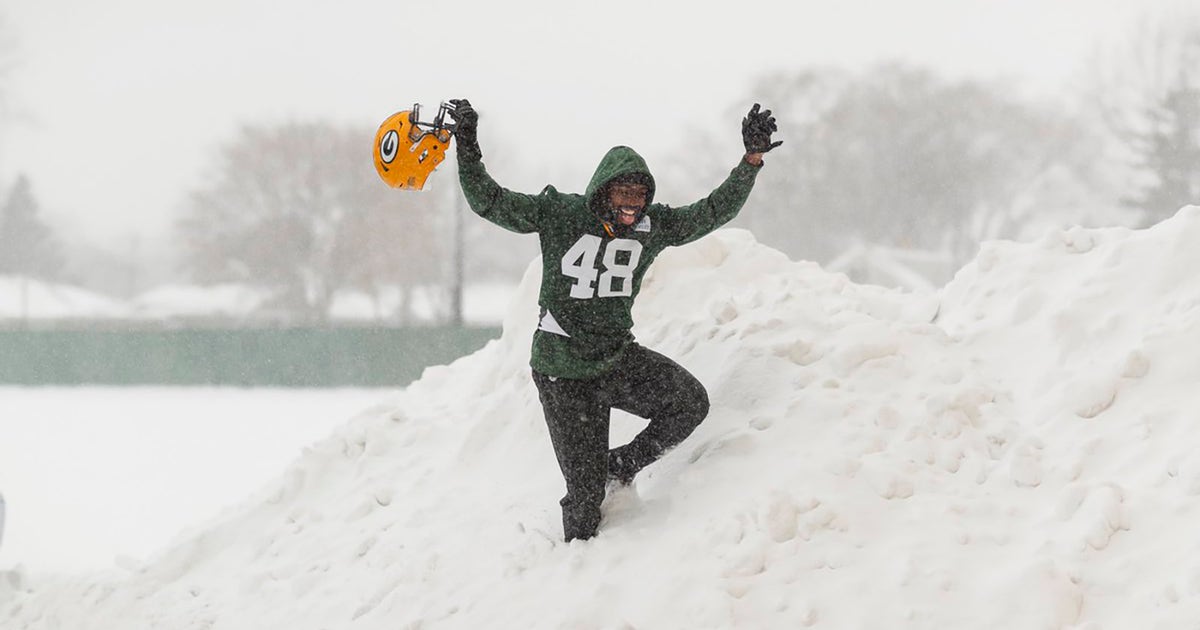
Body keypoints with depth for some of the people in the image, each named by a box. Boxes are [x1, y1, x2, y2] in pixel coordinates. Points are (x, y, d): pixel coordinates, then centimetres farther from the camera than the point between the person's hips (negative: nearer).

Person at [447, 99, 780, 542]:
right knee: (585, 487, -2)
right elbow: (490, 203, -8)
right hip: (563, 372, -4)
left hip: (618, 358, 4)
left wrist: (752, 160, -6)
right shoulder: (558, 214, -9)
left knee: (690, 401, -20)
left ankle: (622, 465, 3)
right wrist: (467, 150, -19)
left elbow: (716, 211, 3)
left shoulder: (653, 227, 0)